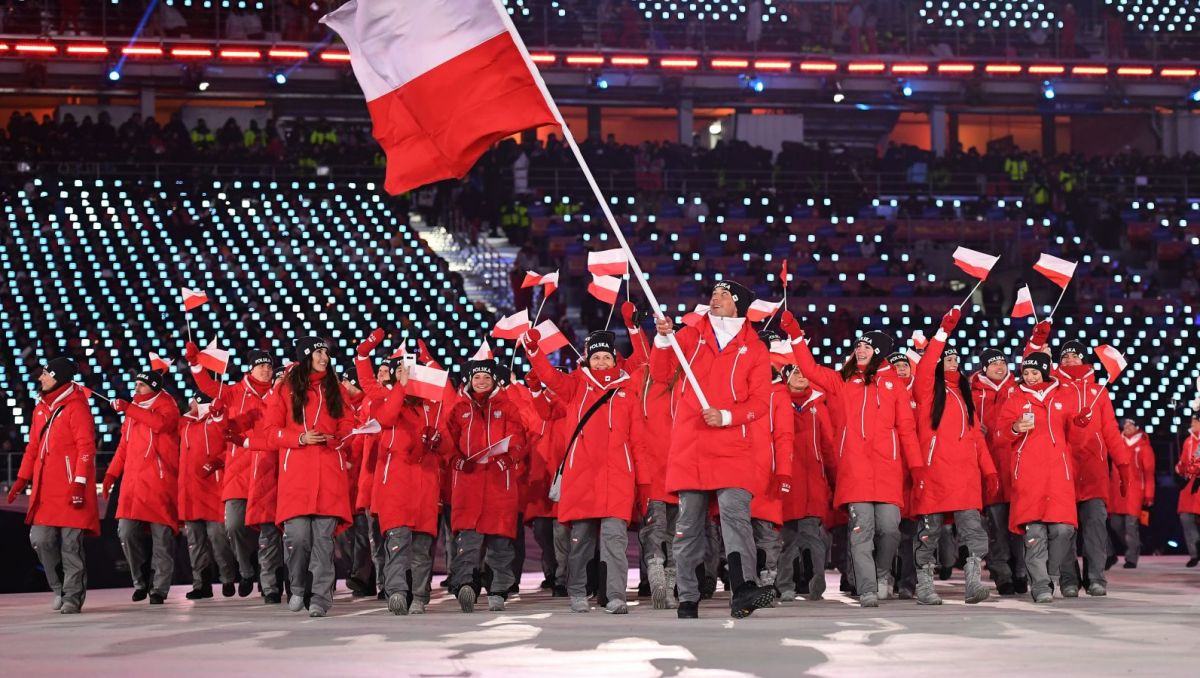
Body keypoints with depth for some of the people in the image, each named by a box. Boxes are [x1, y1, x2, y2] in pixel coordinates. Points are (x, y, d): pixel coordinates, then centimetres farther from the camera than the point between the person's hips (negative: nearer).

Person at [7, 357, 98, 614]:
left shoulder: (76, 407, -9)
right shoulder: (41, 407, 16)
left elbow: (86, 448, -15)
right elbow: (33, 446, 21)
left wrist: (79, 483, -21)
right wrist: (23, 478, 17)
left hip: (70, 489, -7)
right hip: (44, 489, 7)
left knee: (71, 545, -2)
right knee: (40, 540, 3)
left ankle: (72, 596, 8)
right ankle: (59, 588, 21)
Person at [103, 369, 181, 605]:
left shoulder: (165, 404, 1)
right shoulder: (133, 409, 20)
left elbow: (160, 422, -22)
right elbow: (124, 445, 23)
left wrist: (128, 409, -20)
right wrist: (111, 473, 15)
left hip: (159, 481, -6)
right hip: (133, 480, 6)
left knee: (162, 535, -5)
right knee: (126, 532, -3)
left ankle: (160, 588, 3)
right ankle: (140, 582, 14)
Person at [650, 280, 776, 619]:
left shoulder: (754, 349, 8)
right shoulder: (690, 336, 13)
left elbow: (759, 403, 2)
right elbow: (660, 375, 6)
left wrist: (726, 416, -15)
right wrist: (663, 340, -10)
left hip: (733, 448, -2)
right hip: (689, 445, 2)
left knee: (735, 512, -18)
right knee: (689, 524, 4)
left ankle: (743, 591, -28)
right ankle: (687, 599, 8)